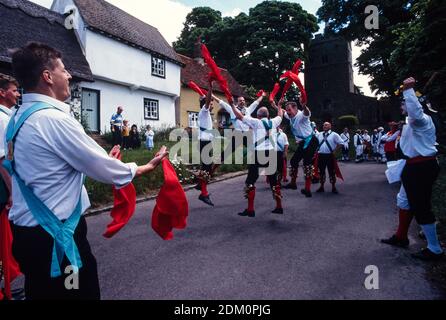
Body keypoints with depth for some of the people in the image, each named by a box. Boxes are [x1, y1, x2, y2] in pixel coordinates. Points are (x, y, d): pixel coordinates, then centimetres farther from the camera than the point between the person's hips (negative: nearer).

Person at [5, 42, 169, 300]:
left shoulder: (19, 119, 7)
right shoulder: (53, 119, -21)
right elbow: (101, 167, -17)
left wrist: (104, 163, 19)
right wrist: (144, 169, -2)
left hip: (29, 232, 9)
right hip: (55, 236, -9)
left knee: (42, 292, 24)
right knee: (80, 293, 9)